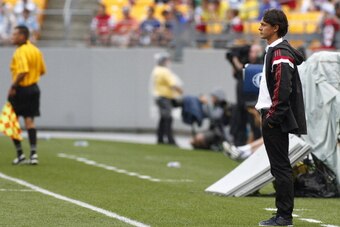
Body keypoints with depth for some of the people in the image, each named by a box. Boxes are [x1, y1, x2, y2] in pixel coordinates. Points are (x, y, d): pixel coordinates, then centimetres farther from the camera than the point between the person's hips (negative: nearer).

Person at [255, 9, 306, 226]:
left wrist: (272, 117, -20)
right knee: (280, 167, 12)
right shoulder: (274, 50, 17)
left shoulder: (281, 53, -15)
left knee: (281, 166, -7)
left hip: (276, 120, -10)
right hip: (272, 117, 10)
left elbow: (283, 88, -22)